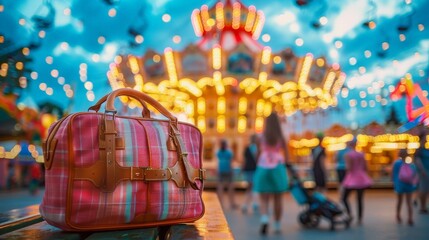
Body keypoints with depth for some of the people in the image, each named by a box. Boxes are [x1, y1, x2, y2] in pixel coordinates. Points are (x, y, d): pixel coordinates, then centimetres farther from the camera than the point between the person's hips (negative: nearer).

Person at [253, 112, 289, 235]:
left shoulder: (262, 137, 0)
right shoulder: (281, 138, 2)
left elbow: (258, 154, 4)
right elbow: (286, 156, 3)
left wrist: (257, 168, 15)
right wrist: (284, 166, 15)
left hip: (263, 168, -1)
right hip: (278, 168, 1)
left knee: (264, 200, 2)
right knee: (278, 199, 13)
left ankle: (264, 219, -24)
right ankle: (277, 225, 20)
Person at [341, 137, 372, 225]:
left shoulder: (348, 155, -10)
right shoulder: (361, 154, 6)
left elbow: (348, 168, -17)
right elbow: (365, 167, 9)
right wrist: (364, 176, 19)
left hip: (352, 179, -5)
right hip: (361, 178, 5)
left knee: (344, 198, 7)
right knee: (360, 200, 9)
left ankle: (350, 214, -10)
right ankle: (360, 219, 10)